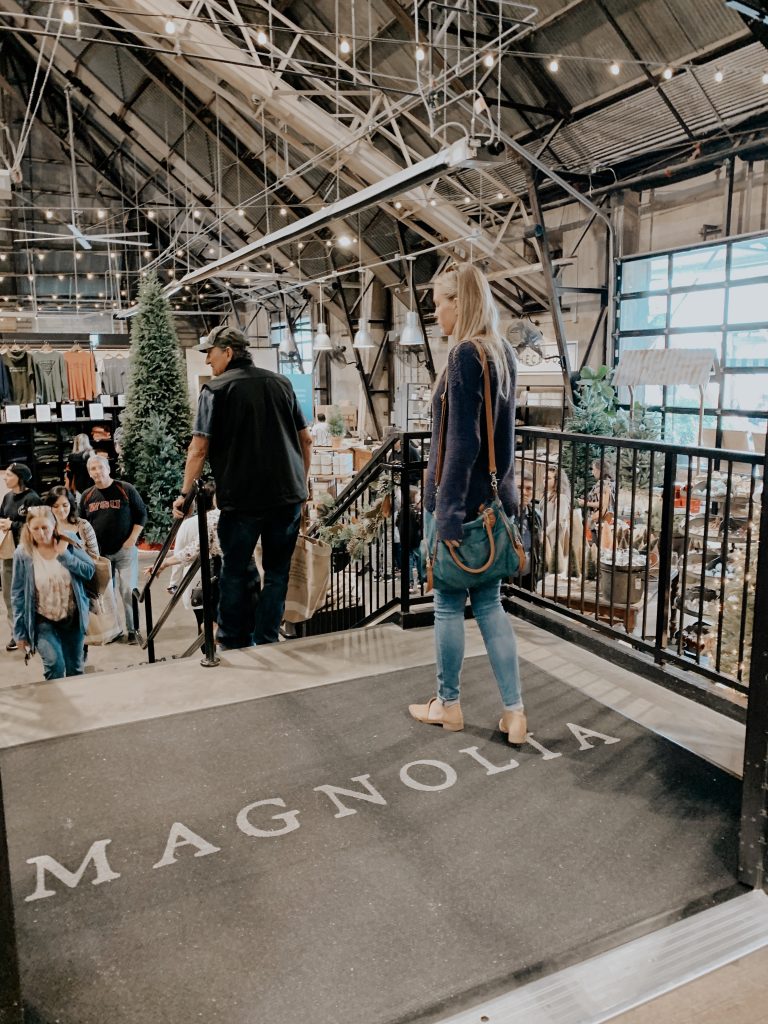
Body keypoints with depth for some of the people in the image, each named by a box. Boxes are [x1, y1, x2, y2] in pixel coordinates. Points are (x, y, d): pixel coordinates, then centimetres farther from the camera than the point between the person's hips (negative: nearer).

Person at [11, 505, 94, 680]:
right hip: (43, 620, -2)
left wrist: (64, 555, -20)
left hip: (72, 618, 2)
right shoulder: (23, 553, -10)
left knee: (75, 670, 12)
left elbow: (89, 571, -10)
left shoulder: (68, 544, -5)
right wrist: (20, 631, -4)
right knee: (55, 663, -22)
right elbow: (18, 594, -5)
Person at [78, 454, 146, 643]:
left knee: (128, 590, -8)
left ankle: (132, 630, 0)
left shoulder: (126, 489, -3)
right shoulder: (87, 496, 9)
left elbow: (141, 515, -2)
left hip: (125, 550, -4)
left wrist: (132, 539, -10)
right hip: (99, 553, 4)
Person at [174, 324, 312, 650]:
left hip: (241, 499, -4)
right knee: (277, 571, 11)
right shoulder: (281, 383, 10)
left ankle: (234, 644, 18)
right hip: (288, 495, 4)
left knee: (236, 572, 10)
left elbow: (199, 448, -11)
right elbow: (305, 440, 13)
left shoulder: (215, 390, -4)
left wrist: (185, 493, -2)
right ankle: (266, 643, 15)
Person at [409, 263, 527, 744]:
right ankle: (514, 710, 16)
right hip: (497, 497, 8)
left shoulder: (466, 354, -15)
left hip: (464, 500, -8)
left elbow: (462, 441, -20)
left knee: (449, 603, 7)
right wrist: (501, 494, 19)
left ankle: (448, 705, 23)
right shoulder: (504, 353, 12)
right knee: (490, 602, 13)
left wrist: (449, 510, -19)